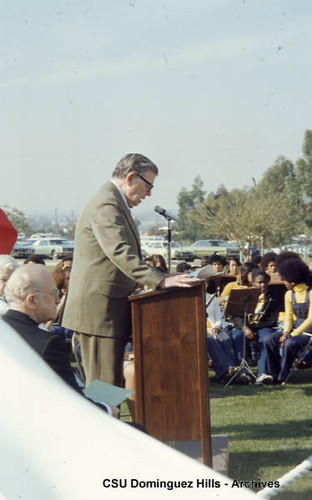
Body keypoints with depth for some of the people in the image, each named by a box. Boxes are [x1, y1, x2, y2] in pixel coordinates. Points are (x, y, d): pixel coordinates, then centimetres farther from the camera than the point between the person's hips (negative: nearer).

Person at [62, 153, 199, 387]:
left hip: (109, 310, 11)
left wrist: (161, 278, 17)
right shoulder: (106, 205, -15)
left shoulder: (114, 203, 20)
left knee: (111, 384, 12)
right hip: (100, 309, -11)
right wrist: (160, 281, -33)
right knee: (104, 384, -10)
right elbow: (120, 253, -28)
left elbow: (127, 256, 27)